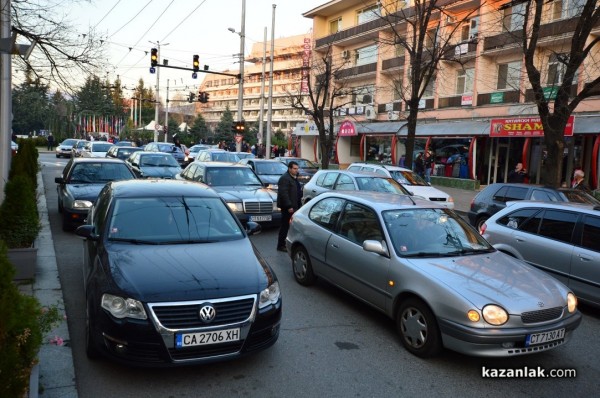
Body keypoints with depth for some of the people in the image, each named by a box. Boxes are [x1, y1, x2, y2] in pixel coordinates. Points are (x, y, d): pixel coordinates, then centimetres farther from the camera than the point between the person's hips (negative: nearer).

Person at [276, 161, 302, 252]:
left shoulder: (294, 178, 18)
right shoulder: (285, 178, -15)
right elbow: (284, 193, -22)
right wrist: (289, 206, -24)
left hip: (294, 206, 9)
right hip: (287, 207, -9)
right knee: (285, 226, -4)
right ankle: (281, 245, 4)